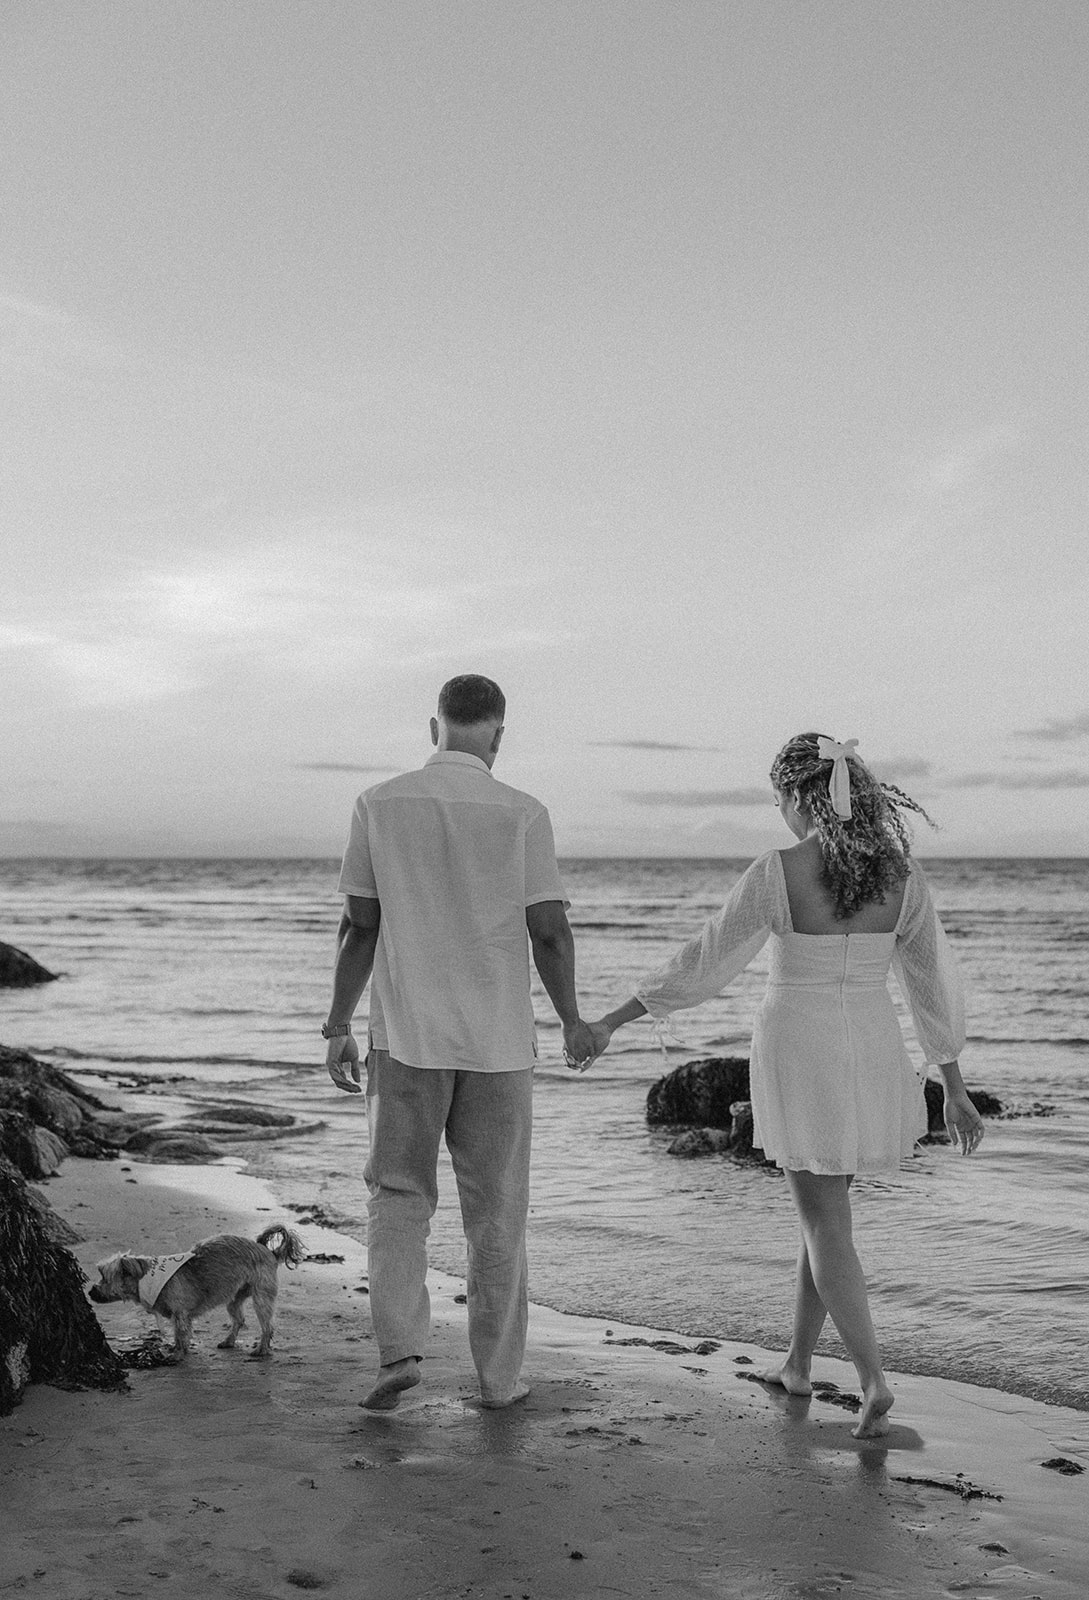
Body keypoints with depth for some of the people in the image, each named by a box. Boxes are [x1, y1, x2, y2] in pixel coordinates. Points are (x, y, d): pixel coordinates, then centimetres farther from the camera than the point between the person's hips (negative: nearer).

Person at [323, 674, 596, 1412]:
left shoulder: (380, 804, -2)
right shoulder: (523, 812, -6)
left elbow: (360, 927, 0)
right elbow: (550, 932, -6)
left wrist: (339, 1027, 8)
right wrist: (572, 1021, 9)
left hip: (407, 1033, 1)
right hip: (498, 1039, 0)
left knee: (399, 1195, 13)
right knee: (496, 1212, 10)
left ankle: (400, 1347, -2)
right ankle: (499, 1375, 18)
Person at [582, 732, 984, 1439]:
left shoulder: (779, 872, -15)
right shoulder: (902, 872, -4)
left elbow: (704, 963, -11)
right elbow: (935, 984, 1)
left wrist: (611, 1021, -1)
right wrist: (956, 1089, 10)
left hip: (798, 1055, -4)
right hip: (872, 1057, 4)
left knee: (826, 1225, 5)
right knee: (825, 1205, 22)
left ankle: (875, 1381, -7)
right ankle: (798, 1361, 30)